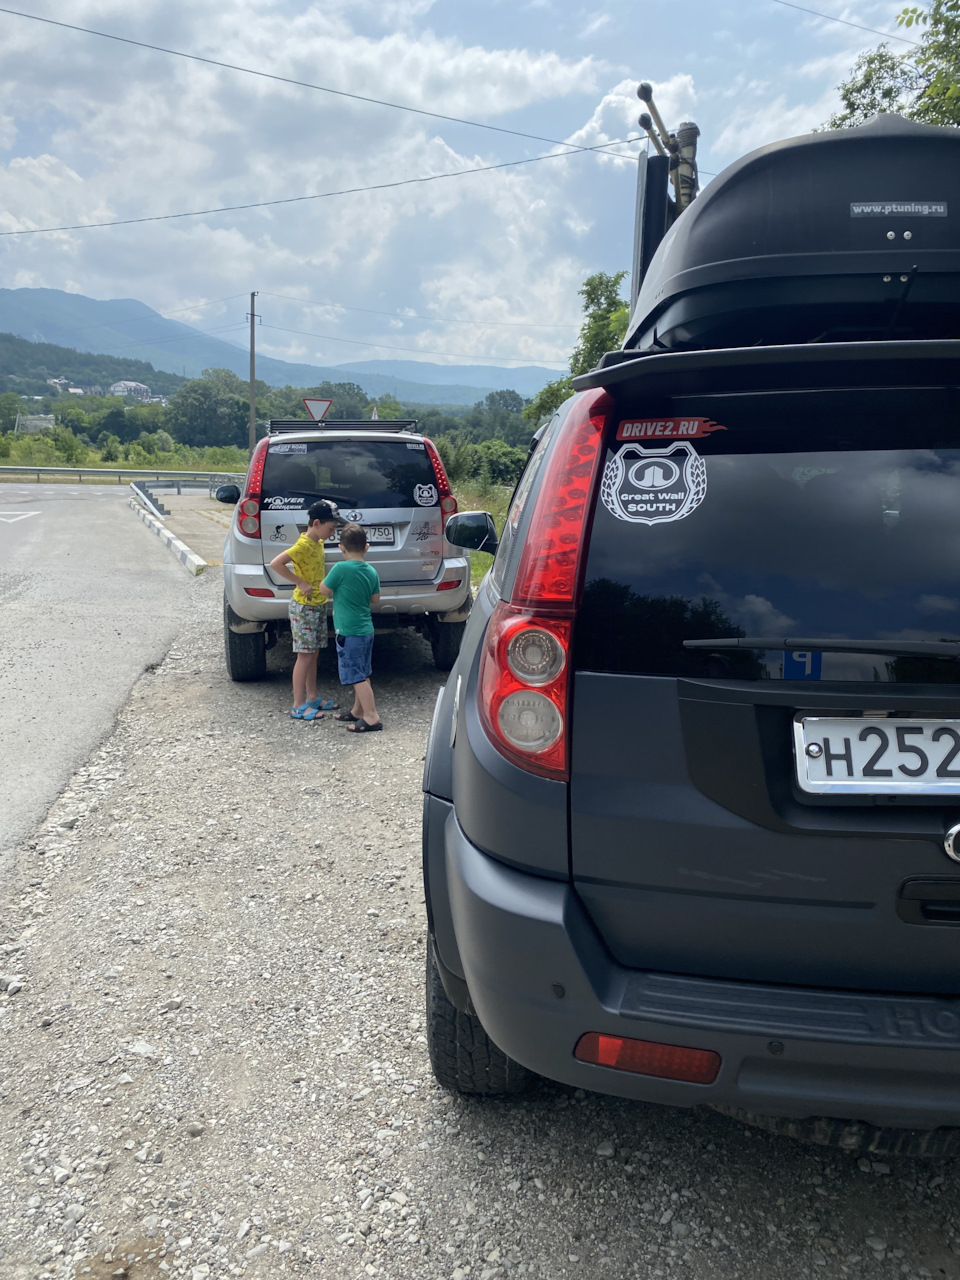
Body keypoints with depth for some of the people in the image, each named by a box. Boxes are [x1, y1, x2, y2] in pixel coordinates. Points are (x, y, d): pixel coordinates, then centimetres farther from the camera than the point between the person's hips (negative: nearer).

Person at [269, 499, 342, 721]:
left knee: (313, 654, 15)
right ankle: (299, 706, 4)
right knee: (305, 657, -3)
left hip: (319, 606, 9)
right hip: (304, 608, -9)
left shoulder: (318, 543, 7)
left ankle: (312, 698, 26)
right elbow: (275, 564, -29)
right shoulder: (303, 545, -20)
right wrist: (300, 583, -24)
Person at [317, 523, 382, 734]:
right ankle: (357, 711, 30)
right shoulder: (371, 571, 3)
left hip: (349, 632, -8)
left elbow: (324, 589, -6)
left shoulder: (341, 569, -17)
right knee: (362, 674, 18)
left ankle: (372, 717, -4)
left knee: (357, 676, -4)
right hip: (366, 629, 8)